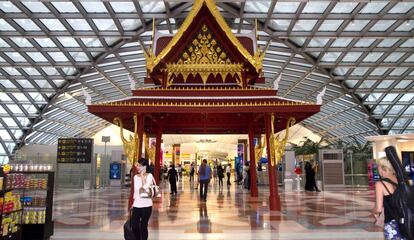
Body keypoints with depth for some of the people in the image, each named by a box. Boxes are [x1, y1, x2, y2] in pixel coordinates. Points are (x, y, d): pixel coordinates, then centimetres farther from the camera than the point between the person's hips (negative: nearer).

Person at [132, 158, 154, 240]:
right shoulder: (135, 177, 7)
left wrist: (142, 175, -16)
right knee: (134, 225, 4)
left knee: (143, 226, 3)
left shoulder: (149, 176, -8)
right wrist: (133, 202, 16)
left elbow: (145, 187, -24)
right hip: (136, 205, 4)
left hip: (146, 205, -4)